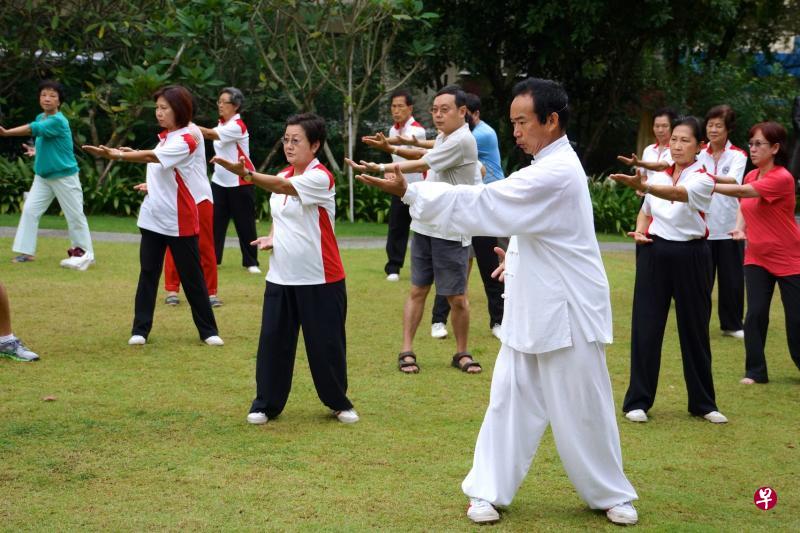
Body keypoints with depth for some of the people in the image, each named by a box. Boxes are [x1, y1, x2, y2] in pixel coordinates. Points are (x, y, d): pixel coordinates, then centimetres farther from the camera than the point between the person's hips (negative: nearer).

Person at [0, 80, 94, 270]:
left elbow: (33, 129, -33)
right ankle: (27, 251, 3)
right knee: (29, 210, -2)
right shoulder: (40, 118, 6)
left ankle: (85, 253, 17)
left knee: (75, 215, 3)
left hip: (64, 176, -7)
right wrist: (36, 150, -1)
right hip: (42, 176, 7)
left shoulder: (58, 121, -21)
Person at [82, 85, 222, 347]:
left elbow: (152, 157, -29)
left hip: (180, 221, -7)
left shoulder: (187, 140, -15)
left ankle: (208, 330, 14)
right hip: (153, 217, 7)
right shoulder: (165, 138, 9)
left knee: (192, 276, 2)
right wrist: (154, 185, 5)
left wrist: (116, 155, -37)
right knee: (148, 273, 5)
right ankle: (140, 329, 9)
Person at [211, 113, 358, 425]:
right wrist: (271, 237, 1)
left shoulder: (320, 177, -14)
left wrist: (246, 174, -49)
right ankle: (266, 404, 13)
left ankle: (338, 402, 21)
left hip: (320, 279, -6)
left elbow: (283, 187, -33)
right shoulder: (282, 176, 10)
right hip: (281, 277, 6)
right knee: (273, 340, 3)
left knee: (326, 344, 3)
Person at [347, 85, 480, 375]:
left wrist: (380, 168, -18)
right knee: (418, 291, 6)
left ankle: (461, 352, 17)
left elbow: (421, 164, -19)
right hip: (425, 227, 7)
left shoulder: (462, 140, -17)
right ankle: (407, 351, 8)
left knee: (457, 297, 1)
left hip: (451, 231, -7)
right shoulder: (443, 137, 9)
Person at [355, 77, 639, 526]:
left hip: (567, 312, -9)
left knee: (582, 410, 3)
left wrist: (409, 192, -27)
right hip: (533, 311, 9)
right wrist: (521, 257, 5)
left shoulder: (557, 172, -22)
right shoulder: (549, 167, 11)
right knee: (511, 401, 8)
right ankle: (490, 491, 15)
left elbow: (482, 205, -26)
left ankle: (612, 494, 21)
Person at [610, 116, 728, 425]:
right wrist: (639, 231, -1)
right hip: (654, 253, 3)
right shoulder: (658, 175, 7)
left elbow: (679, 194, -30)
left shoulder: (703, 179, -7)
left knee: (695, 329, 5)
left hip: (690, 257, -3)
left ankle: (703, 402, 18)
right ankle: (638, 401, 8)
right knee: (646, 327, 0)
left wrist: (642, 186, -47)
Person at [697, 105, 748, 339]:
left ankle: (731, 324, 18)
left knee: (732, 278, 4)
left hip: (729, 227, -2)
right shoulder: (700, 154, 6)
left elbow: (734, 181, -23)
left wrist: (711, 178, -42)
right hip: (703, 226, 2)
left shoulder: (737, 155, -4)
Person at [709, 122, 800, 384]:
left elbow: (742, 192, -31)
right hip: (757, 258, 5)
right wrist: (739, 227, -4)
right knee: (755, 313, -4)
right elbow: (743, 205, 18)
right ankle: (755, 371, 4)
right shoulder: (751, 176, 3)